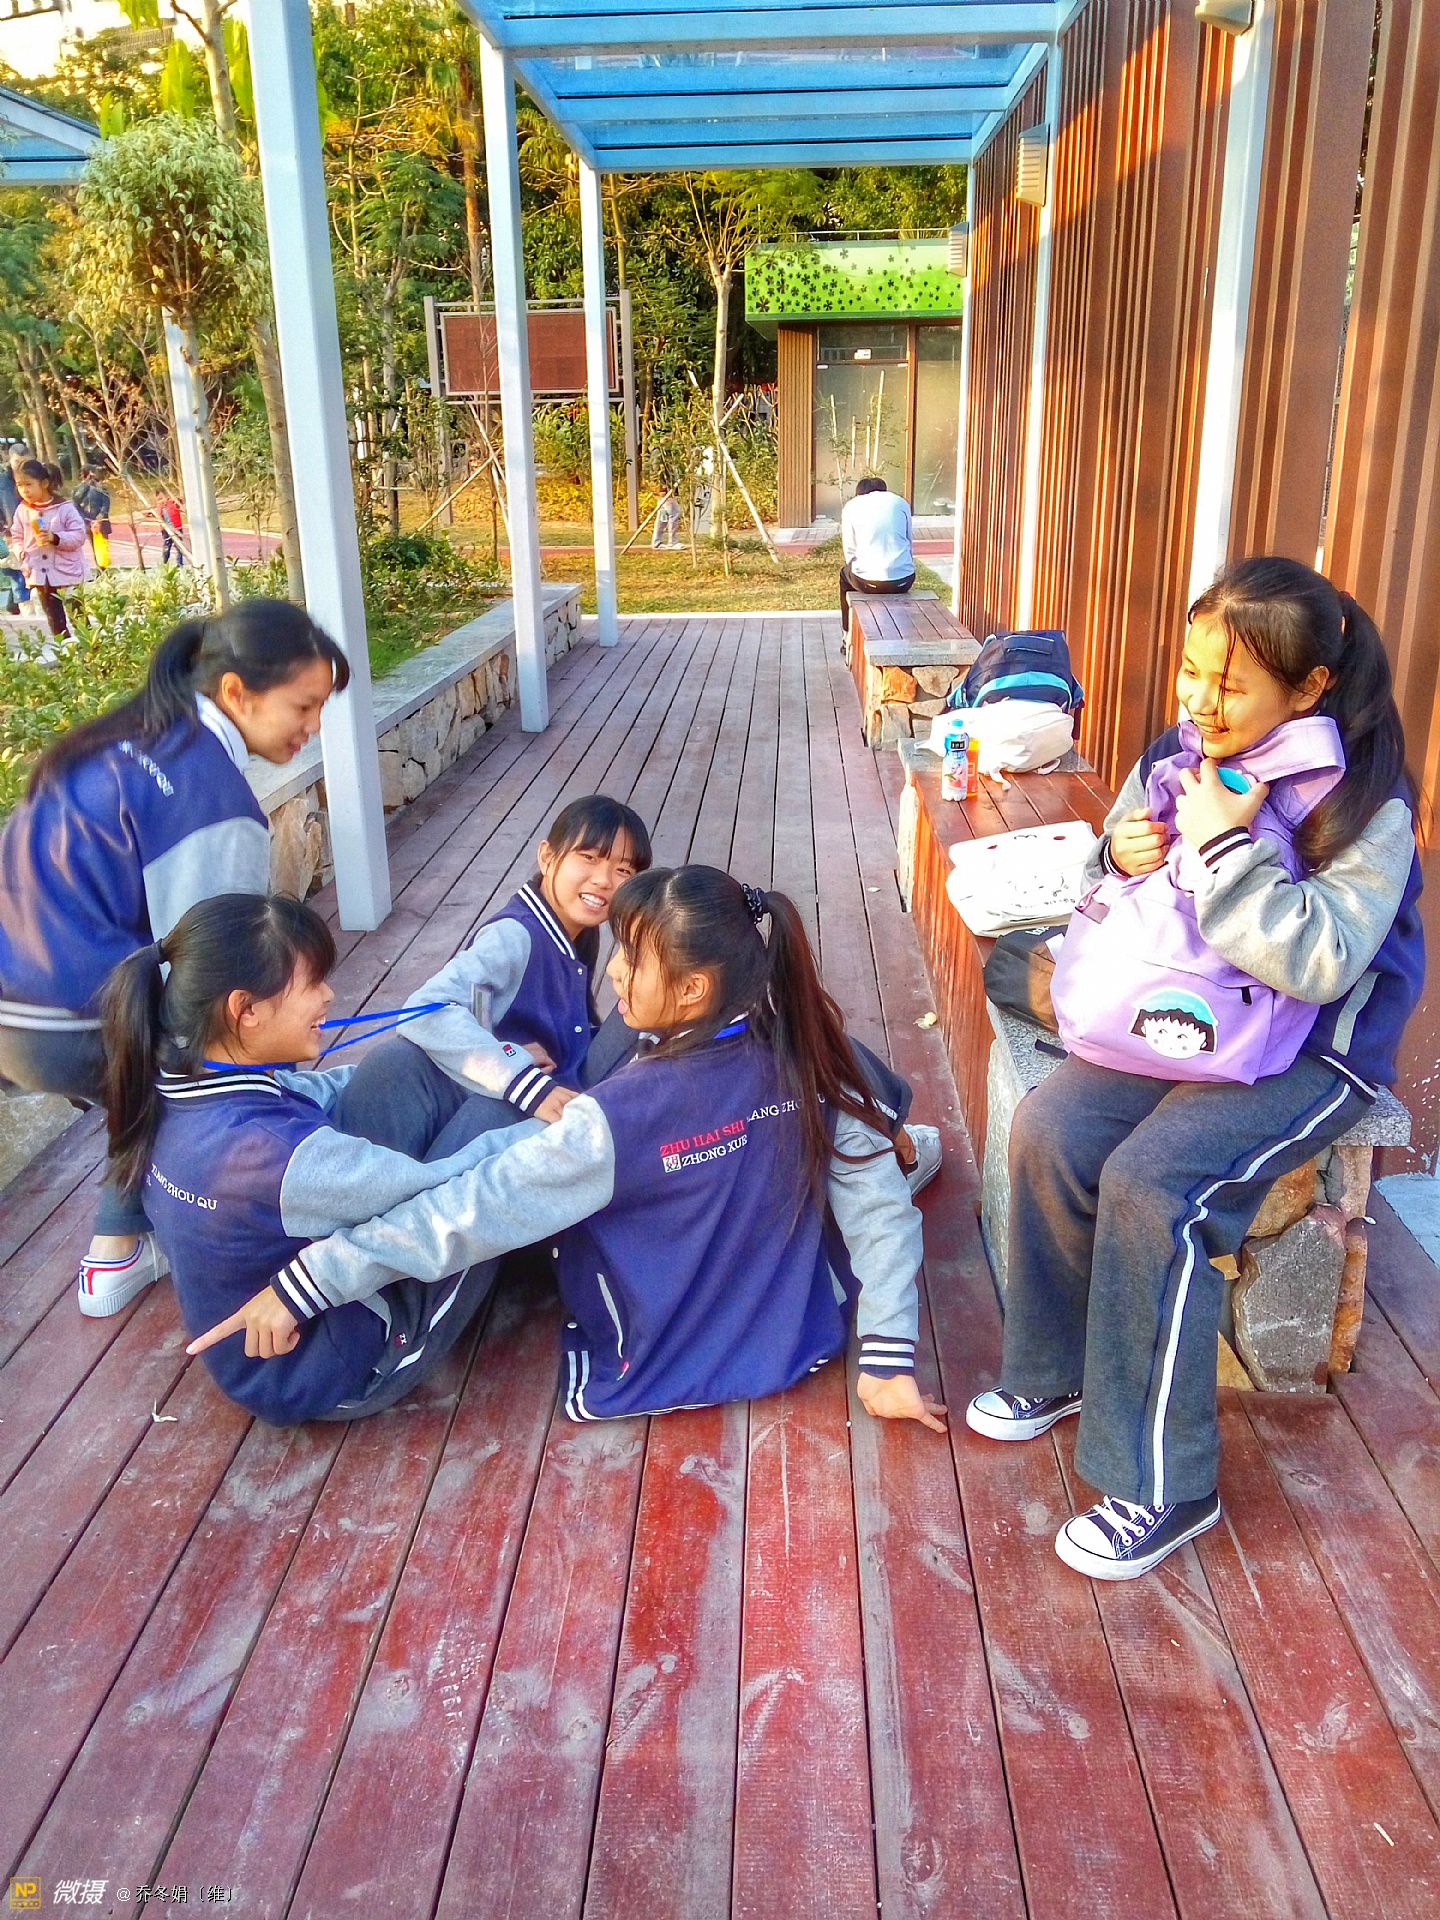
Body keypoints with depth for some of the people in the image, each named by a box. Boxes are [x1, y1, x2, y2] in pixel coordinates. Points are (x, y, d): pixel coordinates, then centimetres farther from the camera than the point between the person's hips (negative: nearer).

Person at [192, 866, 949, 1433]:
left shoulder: (619, 1120, -29)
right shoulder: (801, 1057, -17)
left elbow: (467, 1214, -25)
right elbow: (880, 1205, -14)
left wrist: (301, 1286, -18)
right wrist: (887, 1362, -6)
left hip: (664, 1374, -4)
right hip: (802, 1344, 4)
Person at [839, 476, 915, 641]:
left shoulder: (851, 507, 8)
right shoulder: (900, 502, 13)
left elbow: (850, 552, 7)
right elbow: (909, 543, 17)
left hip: (867, 582, -2)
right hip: (903, 581, 2)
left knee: (845, 574, 34)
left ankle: (849, 638, 40)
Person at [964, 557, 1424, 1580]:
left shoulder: (1366, 807, -15)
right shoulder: (1177, 757, 2)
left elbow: (1314, 964, -25)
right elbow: (1113, 902, 14)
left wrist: (1227, 844, -26)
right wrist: (1124, 858, -9)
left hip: (1302, 1057, -6)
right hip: (1178, 1024, 6)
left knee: (1152, 1185, -27)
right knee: (1048, 1130, -16)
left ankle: (1165, 1486, -11)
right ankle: (1055, 1369, 8)